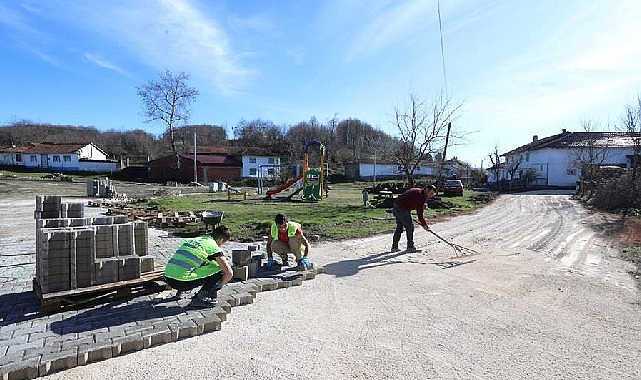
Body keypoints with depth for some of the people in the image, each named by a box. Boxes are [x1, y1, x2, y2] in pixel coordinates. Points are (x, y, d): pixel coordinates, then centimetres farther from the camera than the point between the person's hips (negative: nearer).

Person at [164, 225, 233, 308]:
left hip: (168, 277, 8)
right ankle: (199, 298, 0)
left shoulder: (194, 240, 20)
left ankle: (181, 290, 25)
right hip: (182, 281, -8)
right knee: (219, 270, -1)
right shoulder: (214, 247, -2)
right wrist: (219, 285, 13)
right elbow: (229, 273, -5)